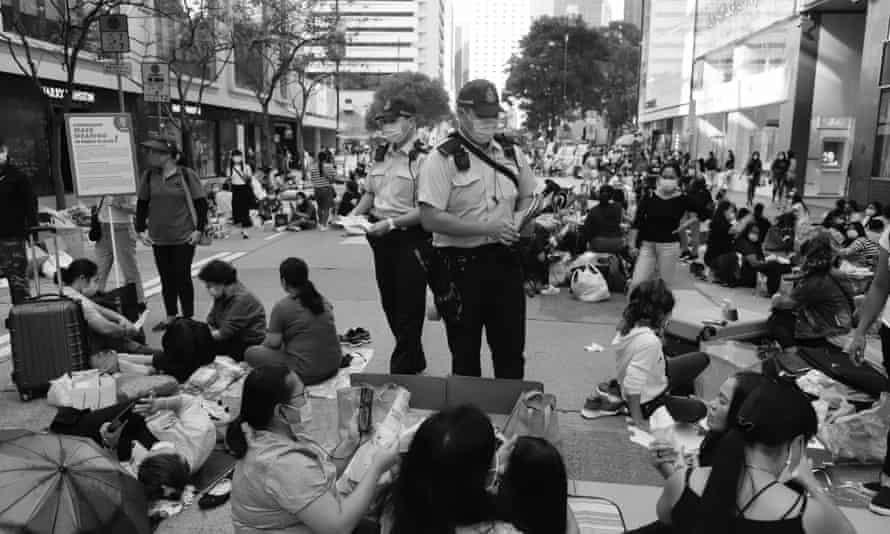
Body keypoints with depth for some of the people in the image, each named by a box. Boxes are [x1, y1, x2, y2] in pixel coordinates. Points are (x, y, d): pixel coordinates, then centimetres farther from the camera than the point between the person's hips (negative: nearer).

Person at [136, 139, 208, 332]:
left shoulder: (186, 175, -7)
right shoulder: (149, 176, 5)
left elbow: (201, 203, -4)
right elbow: (142, 204, 12)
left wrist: (199, 229, -9)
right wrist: (141, 229, 5)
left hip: (183, 238, -4)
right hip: (158, 238, 4)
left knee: (182, 278, 2)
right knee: (166, 279, 12)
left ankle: (188, 318, 14)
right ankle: (170, 316, 24)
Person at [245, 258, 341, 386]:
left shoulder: (281, 307, -11)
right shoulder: (323, 300, 8)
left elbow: (273, 343, -9)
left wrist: (263, 345, 15)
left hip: (306, 374, -7)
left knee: (250, 352, 7)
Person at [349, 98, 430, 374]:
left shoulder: (424, 158, -15)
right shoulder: (380, 155, 10)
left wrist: (391, 223, -25)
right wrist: (353, 216, 4)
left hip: (411, 239, -8)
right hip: (382, 239, 8)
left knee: (409, 309, 2)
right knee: (390, 304, 17)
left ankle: (402, 369, 17)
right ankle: (414, 361, 36)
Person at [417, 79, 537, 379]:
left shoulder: (511, 153, 8)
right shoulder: (442, 158, -10)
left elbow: (529, 196, 22)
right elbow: (430, 219, -18)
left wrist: (519, 218, -1)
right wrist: (486, 228, -20)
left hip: (506, 261, 5)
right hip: (460, 265, -4)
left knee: (512, 349, 12)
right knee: (465, 353, 10)